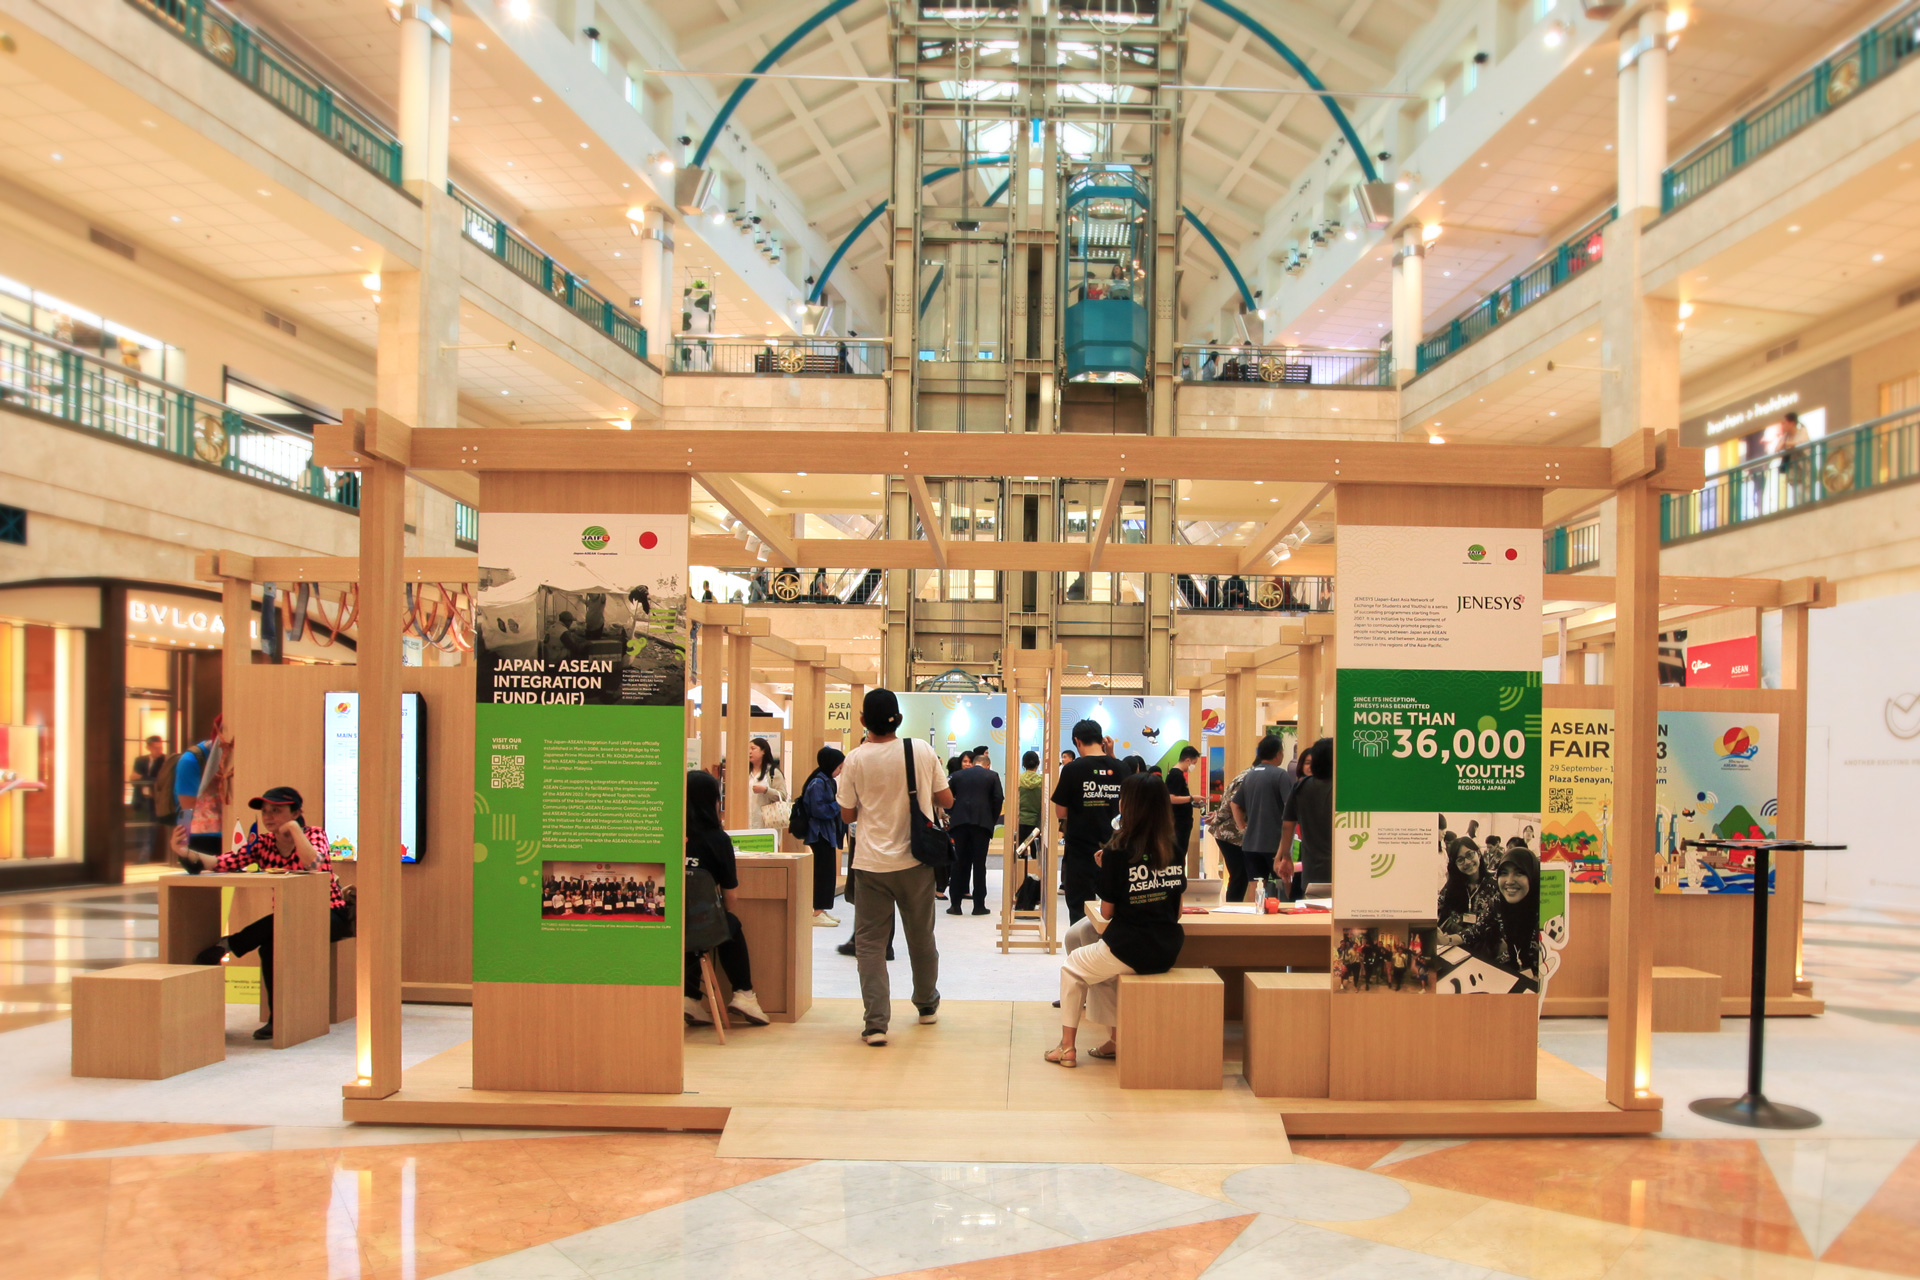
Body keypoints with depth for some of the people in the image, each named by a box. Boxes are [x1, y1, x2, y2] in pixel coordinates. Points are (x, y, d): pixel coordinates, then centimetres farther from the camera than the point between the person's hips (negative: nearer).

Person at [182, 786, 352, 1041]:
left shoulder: (314, 835, -7)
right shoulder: (262, 843, 4)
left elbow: (313, 865, -31)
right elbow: (220, 862, -11)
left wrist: (294, 829, -24)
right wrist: (185, 853, -27)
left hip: (329, 916, -4)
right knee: (271, 946, -29)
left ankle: (228, 944, -20)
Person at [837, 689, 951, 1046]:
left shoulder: (856, 759, -8)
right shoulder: (922, 751, -5)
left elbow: (848, 814, 2)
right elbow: (947, 800, 3)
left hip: (872, 863, -2)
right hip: (915, 860, 2)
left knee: (869, 942, 5)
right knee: (921, 936, 18)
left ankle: (876, 1022, -3)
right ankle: (927, 1005, 37)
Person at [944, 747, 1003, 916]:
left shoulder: (958, 775, 13)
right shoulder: (992, 776, 7)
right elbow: (999, 799, -1)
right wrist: (993, 821, 8)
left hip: (959, 822, 2)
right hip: (982, 822, -2)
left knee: (959, 863, 7)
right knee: (979, 864, 2)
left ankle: (955, 904, 7)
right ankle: (979, 905, 3)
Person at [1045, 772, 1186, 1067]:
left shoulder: (1118, 850, -13)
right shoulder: (1172, 850, 2)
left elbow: (1106, 913, -6)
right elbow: (1177, 909, 7)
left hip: (1130, 950, -6)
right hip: (1167, 951, 6)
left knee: (1072, 968, 22)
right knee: (1101, 966, 33)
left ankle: (1066, 1047, 22)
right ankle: (1116, 1039, 31)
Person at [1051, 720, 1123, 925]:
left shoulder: (1073, 769, -11)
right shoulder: (1120, 768, 0)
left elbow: (1061, 812, -7)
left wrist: (1056, 790, 11)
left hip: (1081, 851, -4)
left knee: (1080, 911, 4)